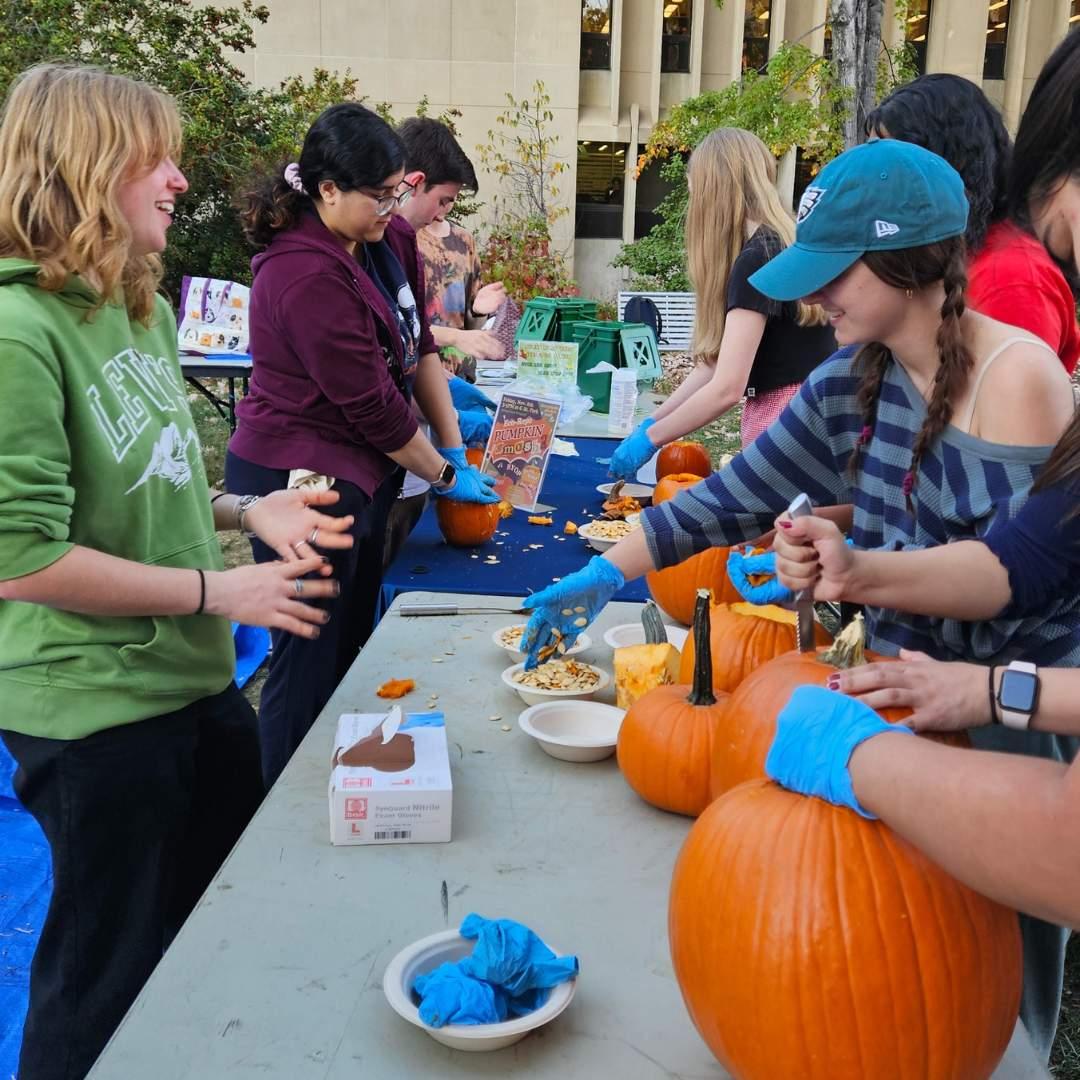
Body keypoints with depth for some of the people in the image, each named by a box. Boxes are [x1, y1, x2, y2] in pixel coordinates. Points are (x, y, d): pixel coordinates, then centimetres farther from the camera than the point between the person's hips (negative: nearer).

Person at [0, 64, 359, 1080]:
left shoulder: (142, 311, 6)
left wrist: (241, 511, 0)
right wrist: (216, 588, -18)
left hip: (197, 684, 9)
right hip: (96, 710, -8)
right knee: (107, 978, 14)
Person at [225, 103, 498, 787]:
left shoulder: (387, 239, 4)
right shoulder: (307, 275, -22)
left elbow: (418, 344, 10)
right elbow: (372, 405, -19)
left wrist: (454, 445, 3)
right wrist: (446, 477, -7)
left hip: (360, 475, 9)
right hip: (305, 483, -9)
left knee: (353, 649, 17)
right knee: (311, 666, 1)